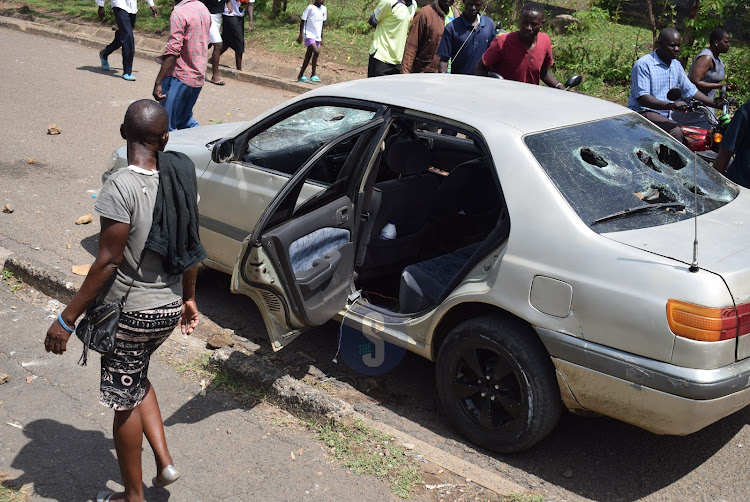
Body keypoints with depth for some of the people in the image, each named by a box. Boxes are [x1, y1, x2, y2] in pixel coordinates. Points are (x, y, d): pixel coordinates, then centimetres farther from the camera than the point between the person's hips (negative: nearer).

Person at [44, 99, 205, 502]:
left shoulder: (121, 187, -22)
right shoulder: (182, 177, -2)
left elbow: (108, 262, -21)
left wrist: (67, 319, -13)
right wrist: (188, 299, 20)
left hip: (130, 313, -6)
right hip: (169, 308, 7)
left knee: (126, 401, 11)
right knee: (137, 379, 30)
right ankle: (164, 462, 25)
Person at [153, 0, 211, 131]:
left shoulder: (179, 13, -16)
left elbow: (172, 51, -22)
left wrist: (158, 83, -22)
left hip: (179, 76, -8)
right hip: (199, 77, 8)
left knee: (165, 125, -1)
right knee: (185, 118, 23)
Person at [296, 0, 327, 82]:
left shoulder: (324, 9, 9)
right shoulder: (310, 7, -10)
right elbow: (303, 20, -5)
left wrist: (321, 37, 18)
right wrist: (301, 35, -9)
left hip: (317, 37, 6)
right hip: (309, 35, -6)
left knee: (308, 56, 7)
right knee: (316, 52, -22)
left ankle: (300, 76, 15)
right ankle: (313, 75, -15)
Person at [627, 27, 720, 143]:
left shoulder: (676, 65, 16)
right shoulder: (643, 64, -11)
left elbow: (690, 90, 22)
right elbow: (642, 98, -21)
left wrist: (717, 105, 14)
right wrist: (670, 105, -35)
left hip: (666, 117, 9)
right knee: (676, 131, -32)